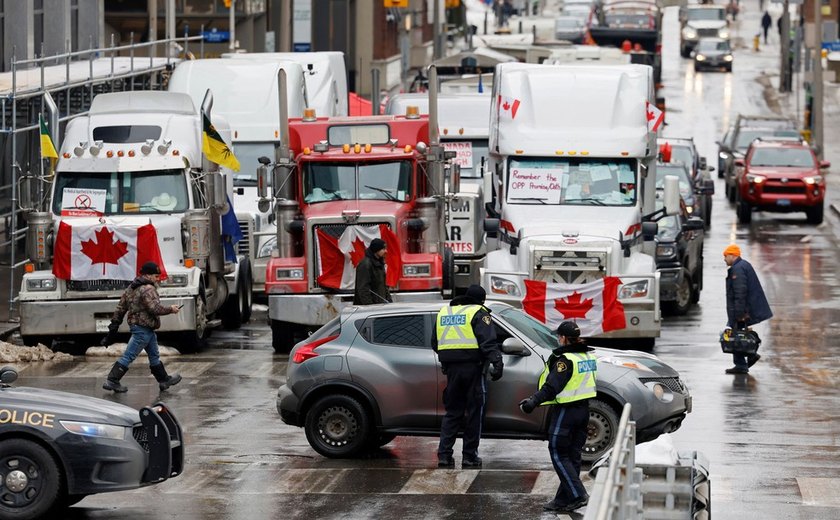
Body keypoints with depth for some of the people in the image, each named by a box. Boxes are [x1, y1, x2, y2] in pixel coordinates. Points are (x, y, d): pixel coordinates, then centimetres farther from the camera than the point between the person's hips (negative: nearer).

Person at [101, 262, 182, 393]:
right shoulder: (148, 289, -18)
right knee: (128, 356, -7)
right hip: (143, 328, -11)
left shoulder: (132, 288, 12)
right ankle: (111, 381, -5)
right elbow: (155, 309, -24)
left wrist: (114, 325, 14)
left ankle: (164, 380, 30)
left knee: (154, 356, 20)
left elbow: (121, 308, 13)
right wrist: (170, 309, -8)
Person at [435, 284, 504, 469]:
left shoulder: (444, 312, 17)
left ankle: (444, 455, 3)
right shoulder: (478, 313, -4)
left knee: (452, 412, 12)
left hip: (451, 369, 6)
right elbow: (488, 341, -17)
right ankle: (470, 457, 4)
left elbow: (436, 344, 25)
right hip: (472, 368, -5)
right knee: (474, 412, 3)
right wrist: (497, 363, -23)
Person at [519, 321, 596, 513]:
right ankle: (563, 500, 15)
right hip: (583, 410, 8)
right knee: (573, 455, 11)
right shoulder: (588, 356, 9)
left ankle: (578, 495, -12)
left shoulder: (565, 360, -17)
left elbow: (552, 387, -25)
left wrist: (534, 402, -29)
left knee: (559, 455, -2)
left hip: (565, 412, -8)